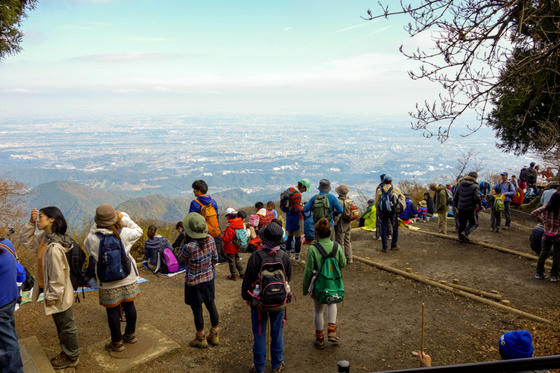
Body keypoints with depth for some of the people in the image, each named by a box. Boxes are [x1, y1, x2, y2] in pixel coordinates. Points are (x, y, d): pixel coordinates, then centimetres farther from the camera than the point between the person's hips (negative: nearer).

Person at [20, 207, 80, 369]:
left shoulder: (54, 248, -30)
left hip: (59, 296, -9)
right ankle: (67, 353, 42)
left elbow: (58, 276, -27)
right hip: (50, 291, 9)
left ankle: (72, 358, 29)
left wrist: (52, 297, -17)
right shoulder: (44, 238, -2)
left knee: (66, 326, 11)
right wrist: (31, 222, -2)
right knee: (61, 325, 24)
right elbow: (26, 241, 12)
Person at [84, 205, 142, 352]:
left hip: (108, 284, -2)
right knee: (129, 306, 18)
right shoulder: (123, 233, -15)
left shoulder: (93, 238, -17)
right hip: (128, 279, 2)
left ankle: (117, 342, 23)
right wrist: (125, 218, 3)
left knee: (112, 311, 11)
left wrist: (94, 227, 3)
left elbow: (87, 244, 7)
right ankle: (130, 334, 37)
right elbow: (138, 232, 5)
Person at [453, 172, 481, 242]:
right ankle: (465, 233, -16)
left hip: (461, 208, 5)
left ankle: (460, 236, 19)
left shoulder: (460, 185, 6)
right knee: (474, 223, 5)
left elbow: (455, 196, 12)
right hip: (470, 208, -5)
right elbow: (477, 197, -15)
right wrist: (478, 205, 1)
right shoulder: (474, 186, -10)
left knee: (462, 223, 16)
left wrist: (455, 204, 22)